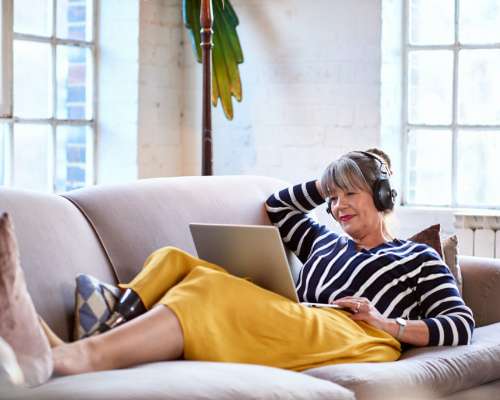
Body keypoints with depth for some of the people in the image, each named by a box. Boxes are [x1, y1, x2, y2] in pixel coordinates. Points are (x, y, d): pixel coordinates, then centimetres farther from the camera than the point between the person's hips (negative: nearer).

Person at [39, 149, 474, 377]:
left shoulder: (419, 258, 20)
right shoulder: (325, 241, 36)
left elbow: (462, 326, 9)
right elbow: (276, 206, 49)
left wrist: (389, 324, -5)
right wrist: (329, 184, 36)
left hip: (352, 341, -6)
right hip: (296, 334, 7)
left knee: (209, 295, -31)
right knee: (173, 262, -11)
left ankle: (86, 356, -51)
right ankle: (114, 329, -43)